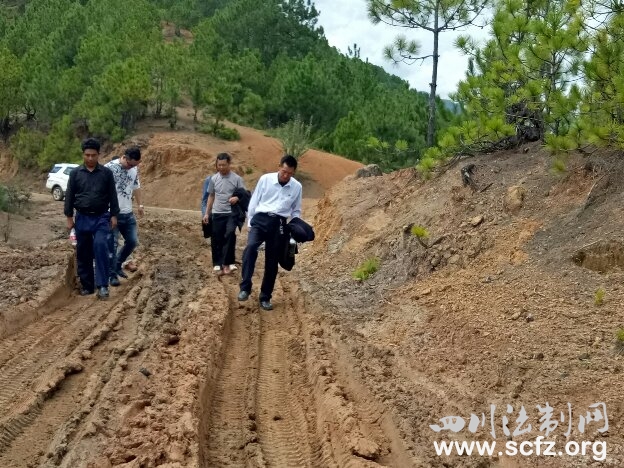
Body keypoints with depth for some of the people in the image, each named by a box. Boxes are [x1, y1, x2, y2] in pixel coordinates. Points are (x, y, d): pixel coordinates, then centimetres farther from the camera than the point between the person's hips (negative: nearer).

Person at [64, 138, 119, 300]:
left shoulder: (106, 173, 1)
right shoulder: (75, 173, 3)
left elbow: (112, 195, 4)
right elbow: (69, 196, 6)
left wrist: (113, 215, 1)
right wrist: (69, 217, 3)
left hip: (101, 217, -2)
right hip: (82, 218, 2)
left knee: (100, 247, -20)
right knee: (83, 253, 7)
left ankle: (102, 285, -16)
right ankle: (86, 285, 18)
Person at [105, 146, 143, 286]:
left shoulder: (134, 169, 5)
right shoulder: (108, 168, -15)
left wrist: (140, 204, 21)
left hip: (128, 213, 7)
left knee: (132, 241, 11)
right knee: (113, 244, -4)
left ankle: (118, 265, 31)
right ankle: (112, 274, 7)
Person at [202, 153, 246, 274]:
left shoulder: (237, 179, -3)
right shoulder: (214, 179, 6)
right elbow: (211, 196, 14)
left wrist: (237, 198, -22)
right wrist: (207, 213, 12)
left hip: (231, 213, -3)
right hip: (217, 214, 3)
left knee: (230, 234, -22)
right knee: (217, 240, 5)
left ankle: (226, 263, -16)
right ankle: (218, 264, 15)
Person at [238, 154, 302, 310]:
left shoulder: (297, 187, 4)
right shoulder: (265, 179, -1)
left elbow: (296, 211, 16)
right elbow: (254, 202, 6)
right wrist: (250, 223, 5)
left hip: (279, 224, 2)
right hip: (260, 219, -2)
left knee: (272, 263, 5)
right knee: (250, 247, -28)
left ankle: (265, 297, 18)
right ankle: (245, 288, -25)